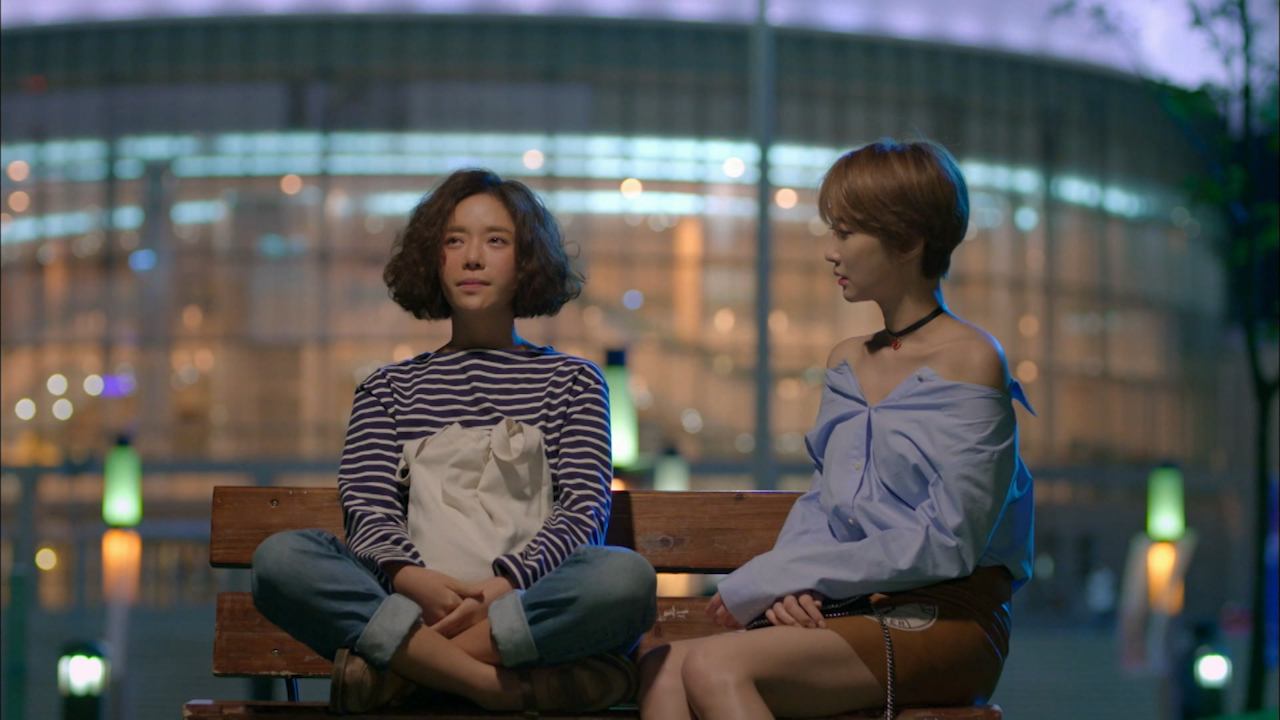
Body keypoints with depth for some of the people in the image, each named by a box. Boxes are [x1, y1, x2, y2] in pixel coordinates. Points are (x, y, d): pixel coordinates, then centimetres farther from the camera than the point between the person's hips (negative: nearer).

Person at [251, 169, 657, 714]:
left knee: (627, 576, -33)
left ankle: (389, 671, -29)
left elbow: (585, 508, 4)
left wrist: (505, 584, -17)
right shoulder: (389, 389, 22)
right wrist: (415, 581, -19)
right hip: (413, 601, 1)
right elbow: (366, 506, 6)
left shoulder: (572, 382, 19)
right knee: (280, 558, -26)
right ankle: (509, 687, -34)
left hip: (529, 599, -1)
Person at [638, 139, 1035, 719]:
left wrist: (764, 582, -12)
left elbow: (945, 544, -13)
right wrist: (788, 586, -5)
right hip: (849, 611, 7)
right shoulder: (845, 364, 19)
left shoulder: (970, 362, -6)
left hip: (943, 620, -7)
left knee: (716, 666, -31)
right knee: (662, 671, -22)